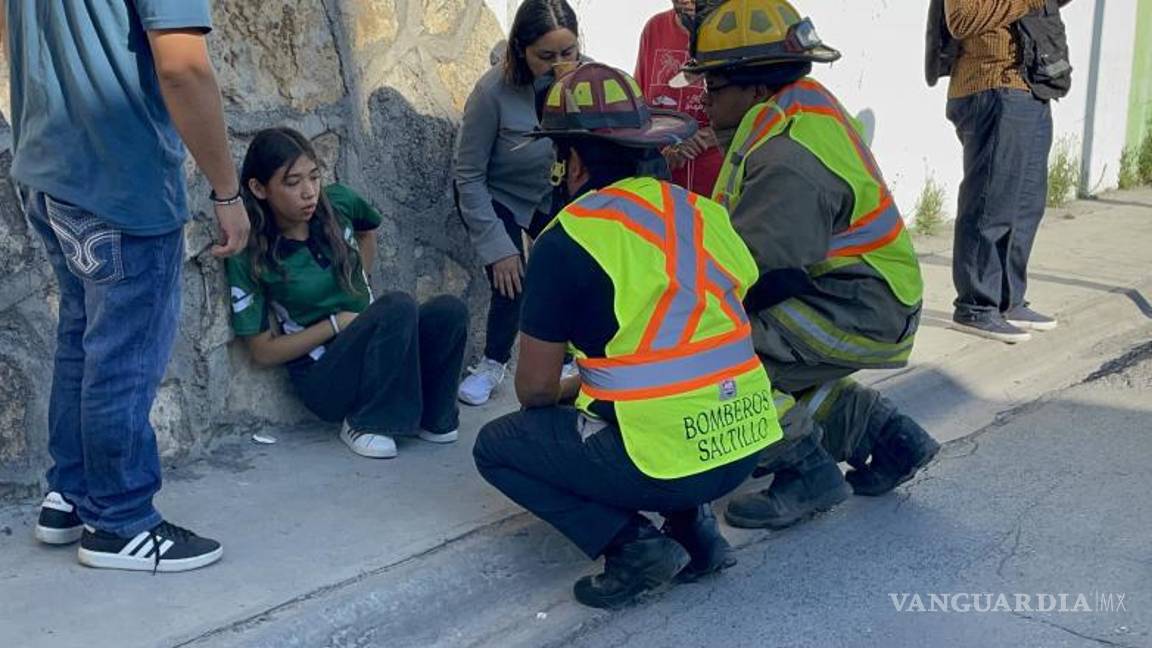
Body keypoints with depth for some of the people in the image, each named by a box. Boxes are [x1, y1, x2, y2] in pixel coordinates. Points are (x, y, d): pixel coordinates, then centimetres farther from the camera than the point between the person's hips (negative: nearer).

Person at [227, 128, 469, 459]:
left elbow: (368, 230, 23)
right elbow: (263, 351, -10)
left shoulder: (338, 203, -3)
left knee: (449, 311, -21)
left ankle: (430, 417, -1)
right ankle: (365, 424, -14)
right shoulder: (249, 257, -15)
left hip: (378, 352, 6)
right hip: (323, 381, -5)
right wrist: (337, 323, -16)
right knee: (398, 307, -30)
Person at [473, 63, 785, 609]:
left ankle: (630, 544, -2)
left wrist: (567, 391, 22)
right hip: (744, 446, 7)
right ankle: (692, 524, 16)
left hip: (664, 459, -6)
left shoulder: (566, 240, -9)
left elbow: (534, 388, -2)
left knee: (497, 446, 14)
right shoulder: (704, 214, 8)